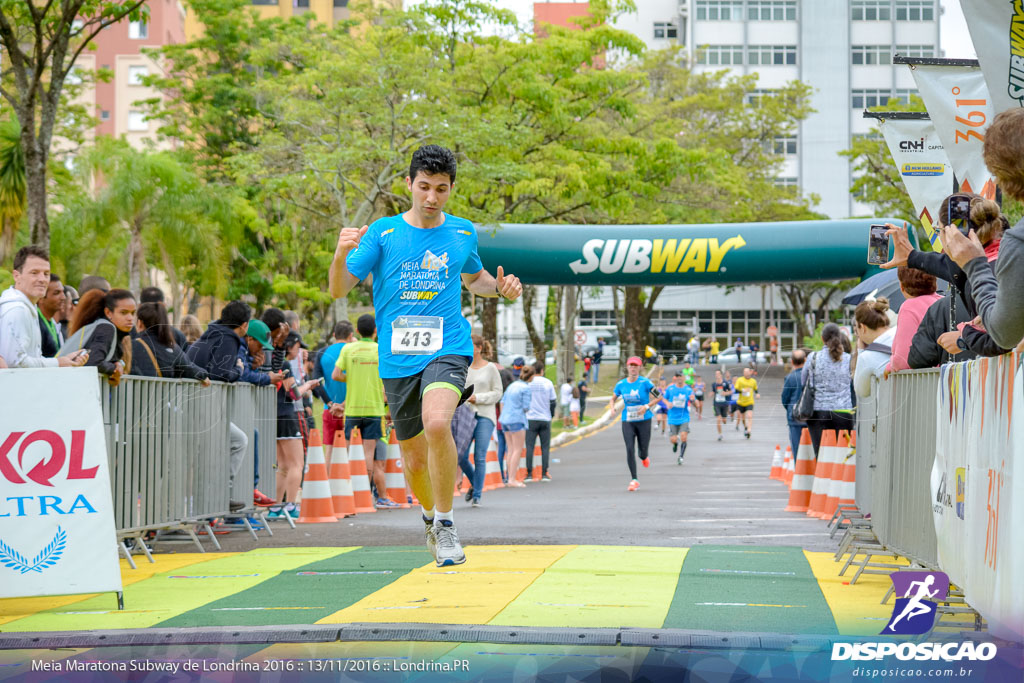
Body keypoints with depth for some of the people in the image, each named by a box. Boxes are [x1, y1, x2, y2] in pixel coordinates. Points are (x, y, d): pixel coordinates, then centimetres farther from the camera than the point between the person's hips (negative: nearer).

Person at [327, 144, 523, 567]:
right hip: (398, 359, 1)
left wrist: (500, 287, 5)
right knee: (415, 460, 8)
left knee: (436, 423, -31)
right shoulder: (383, 233, 0)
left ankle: (445, 523, -14)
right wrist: (341, 255, -24)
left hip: (448, 347, -1)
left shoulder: (463, 232, 7)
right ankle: (430, 516, 41)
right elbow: (338, 290, -3)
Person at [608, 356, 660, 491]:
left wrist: (647, 406, -15)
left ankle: (644, 458, 43)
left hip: (644, 421, -2)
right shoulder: (621, 384, 2)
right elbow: (613, 399, 15)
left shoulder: (645, 382, -8)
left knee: (643, 450, 2)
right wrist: (612, 408, -7)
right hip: (627, 422, 2)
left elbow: (658, 396, -1)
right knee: (630, 449, -11)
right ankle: (634, 480, -5)